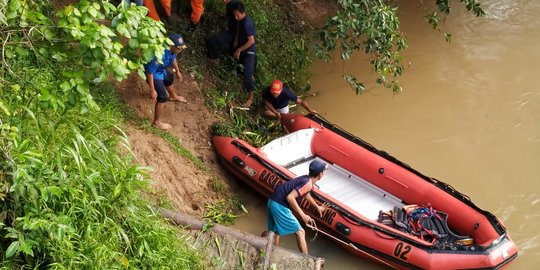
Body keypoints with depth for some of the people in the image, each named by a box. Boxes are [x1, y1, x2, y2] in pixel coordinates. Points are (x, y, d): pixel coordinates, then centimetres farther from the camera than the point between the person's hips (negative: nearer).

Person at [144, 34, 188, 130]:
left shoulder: (172, 49, -19)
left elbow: (173, 58, 6)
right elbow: (150, 72, -35)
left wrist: (177, 71, 19)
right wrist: (152, 90, -29)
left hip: (162, 69, 9)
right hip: (154, 73, -9)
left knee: (169, 79, 35)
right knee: (162, 97, -3)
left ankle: (173, 96, 69)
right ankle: (157, 122, 13)